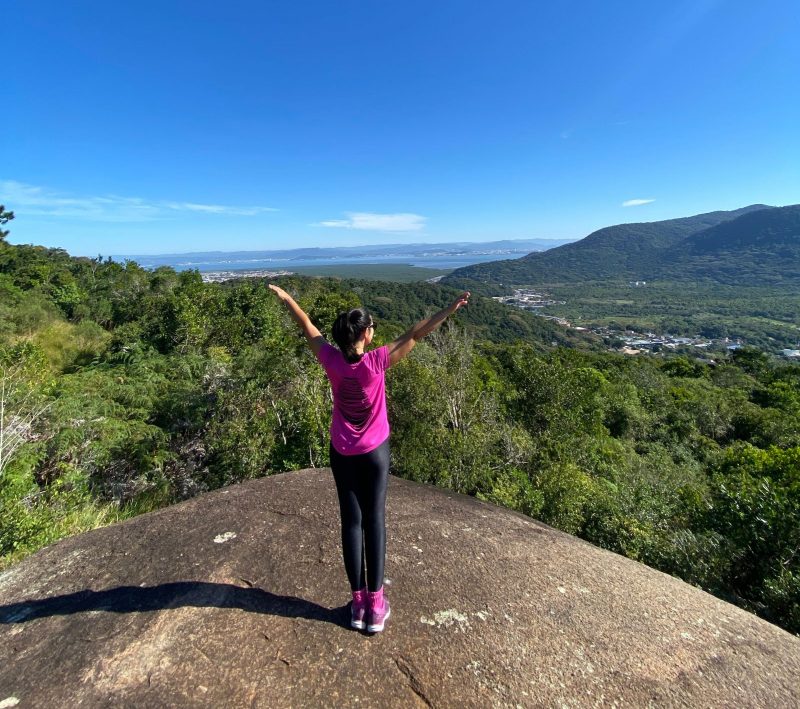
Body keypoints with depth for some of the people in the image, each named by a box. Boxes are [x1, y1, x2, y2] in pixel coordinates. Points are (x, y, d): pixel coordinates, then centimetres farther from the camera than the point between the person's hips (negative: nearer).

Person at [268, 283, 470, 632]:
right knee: (374, 521, 10)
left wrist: (285, 297, 15)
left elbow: (308, 326, 0)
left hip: (342, 453, 2)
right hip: (375, 452, -2)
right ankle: (375, 603, 18)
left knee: (351, 522, 12)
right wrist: (451, 308, -13)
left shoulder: (332, 361, -14)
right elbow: (415, 334, -19)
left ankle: (358, 602, 22)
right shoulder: (376, 361, -21)